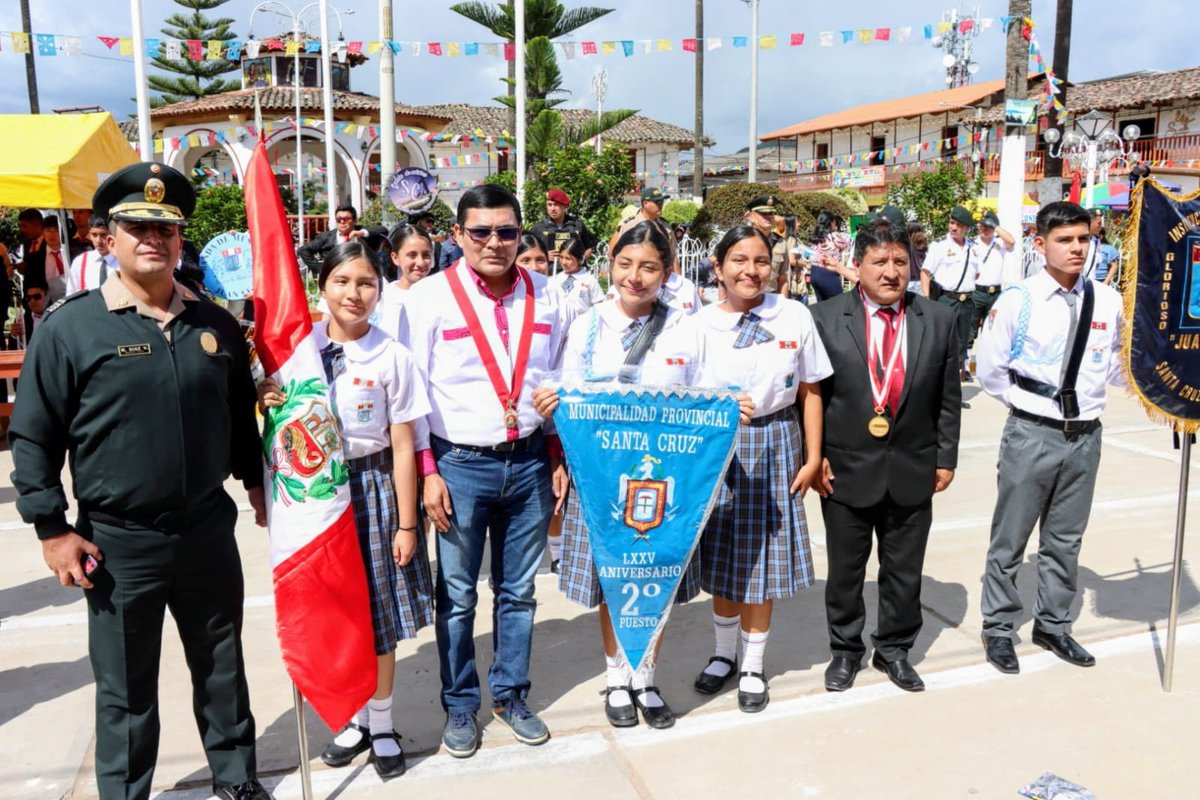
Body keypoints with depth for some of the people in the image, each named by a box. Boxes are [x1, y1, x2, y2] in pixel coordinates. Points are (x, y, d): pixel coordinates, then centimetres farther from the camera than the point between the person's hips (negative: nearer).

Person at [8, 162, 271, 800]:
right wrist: (52, 529, -7)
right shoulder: (70, 328, -8)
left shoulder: (215, 324, 3)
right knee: (126, 689, 11)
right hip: (117, 543, -3)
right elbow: (33, 438, -5)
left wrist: (257, 482, 16)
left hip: (208, 530, 3)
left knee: (222, 666, 18)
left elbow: (241, 416, 15)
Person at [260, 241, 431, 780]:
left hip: (373, 488, -2)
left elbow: (402, 447, -6)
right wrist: (268, 401, -15)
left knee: (380, 613, 8)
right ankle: (354, 718, 33)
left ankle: (382, 724, 29)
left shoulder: (392, 356, -9)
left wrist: (406, 524, -5)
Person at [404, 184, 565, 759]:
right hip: (460, 465, -3)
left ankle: (510, 695, 32)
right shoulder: (429, 298, -7)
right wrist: (427, 472, -9)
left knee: (518, 590, 14)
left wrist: (558, 459, 9)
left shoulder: (543, 296, 4)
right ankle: (459, 705, 27)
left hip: (529, 461, 3)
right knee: (457, 594, 9)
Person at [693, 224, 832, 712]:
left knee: (762, 560, 7)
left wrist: (813, 457, -1)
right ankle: (724, 654, 35)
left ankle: (752, 667, 27)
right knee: (721, 560, 13)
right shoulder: (701, 323, -5)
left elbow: (809, 392, 1)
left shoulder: (795, 317, -5)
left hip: (775, 447, 0)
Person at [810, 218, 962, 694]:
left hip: (912, 471, 2)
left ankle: (894, 650, 34)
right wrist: (814, 457, -7)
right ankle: (845, 650, 32)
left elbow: (948, 398, 6)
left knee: (904, 570, 14)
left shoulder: (939, 320, 1)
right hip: (846, 470, -2)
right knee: (845, 569, 12)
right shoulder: (825, 318, -6)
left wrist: (946, 457, 4)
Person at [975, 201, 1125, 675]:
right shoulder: (1017, 302, -9)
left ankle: (1053, 625, 36)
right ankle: (998, 628, 25)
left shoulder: (1108, 301, -1)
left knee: (1066, 539, 18)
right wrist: (1027, 403, -5)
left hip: (1085, 435, 4)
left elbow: (1114, 370, 6)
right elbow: (990, 373, -4)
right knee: (1010, 538, 8)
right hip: (1032, 434, -3)